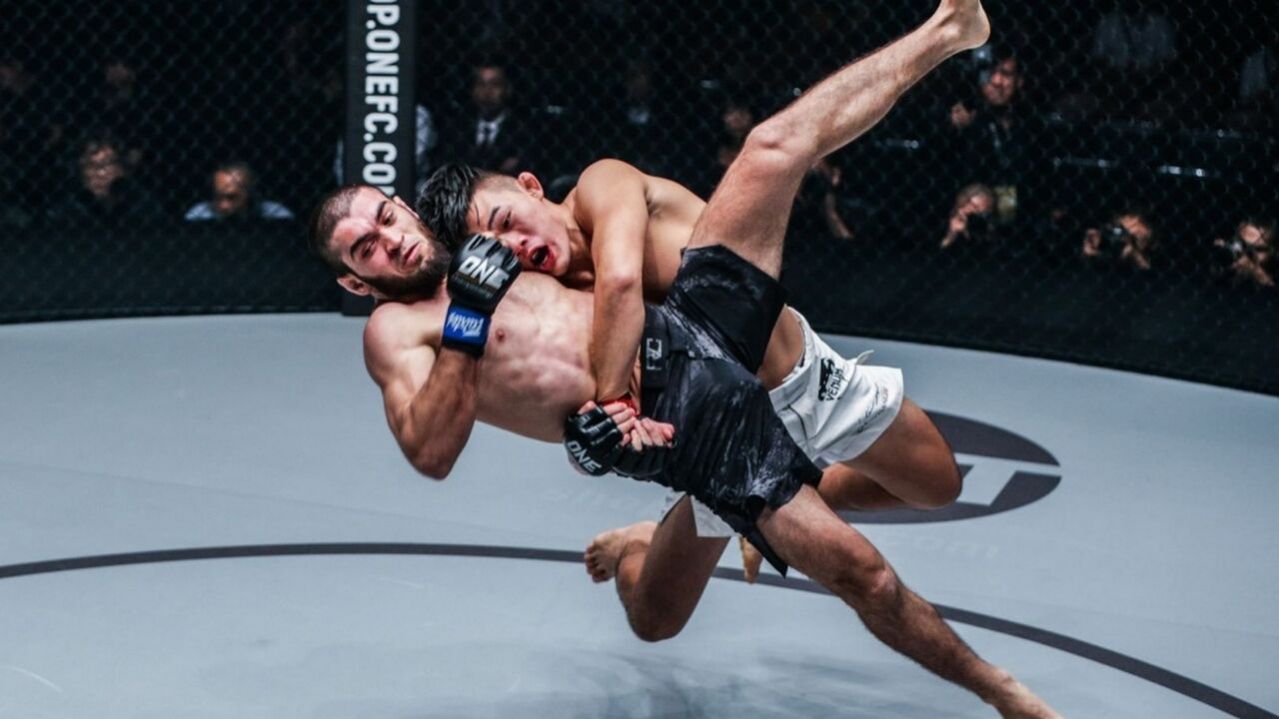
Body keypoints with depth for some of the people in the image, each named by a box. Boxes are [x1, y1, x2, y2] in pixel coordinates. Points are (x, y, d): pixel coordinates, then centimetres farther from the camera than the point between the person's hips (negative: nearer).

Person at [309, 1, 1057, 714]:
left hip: (688, 327, 7)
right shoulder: (395, 330, 2)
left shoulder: (473, 264, 21)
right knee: (854, 566, -13)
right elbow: (431, 453, -14)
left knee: (775, 146, -4)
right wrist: (466, 325, -19)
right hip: (675, 426, -7)